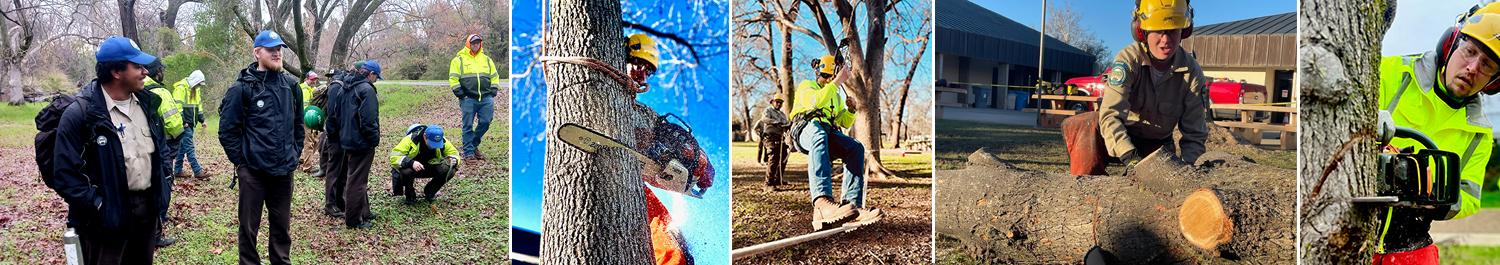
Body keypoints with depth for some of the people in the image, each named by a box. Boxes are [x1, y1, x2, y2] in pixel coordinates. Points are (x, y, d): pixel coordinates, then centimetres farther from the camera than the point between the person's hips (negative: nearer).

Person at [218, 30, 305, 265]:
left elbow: (298, 124, 16)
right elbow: (227, 130, -7)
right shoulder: (242, 88, -9)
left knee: (282, 225, 13)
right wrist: (241, 160, -6)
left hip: (284, 171, 4)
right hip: (253, 171, -4)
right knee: (249, 226, 7)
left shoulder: (291, 86, 6)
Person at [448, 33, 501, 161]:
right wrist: (460, 93, -8)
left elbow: (494, 76, 21)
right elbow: (453, 78, -1)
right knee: (468, 125, -1)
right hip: (468, 99, -4)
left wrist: (493, 91, 9)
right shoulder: (459, 60, 3)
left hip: (486, 99, 4)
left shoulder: (487, 59, 16)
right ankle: (469, 152, 5)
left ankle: (474, 144, 22)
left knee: (485, 122, 1)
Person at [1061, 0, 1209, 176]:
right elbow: (1110, 115, -36)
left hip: (1156, 145, 3)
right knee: (1088, 130, -31)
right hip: (1121, 134, -3)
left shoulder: (1192, 72, -17)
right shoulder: (1128, 59, -26)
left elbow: (1195, 134, -13)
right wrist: (1129, 157, -49)